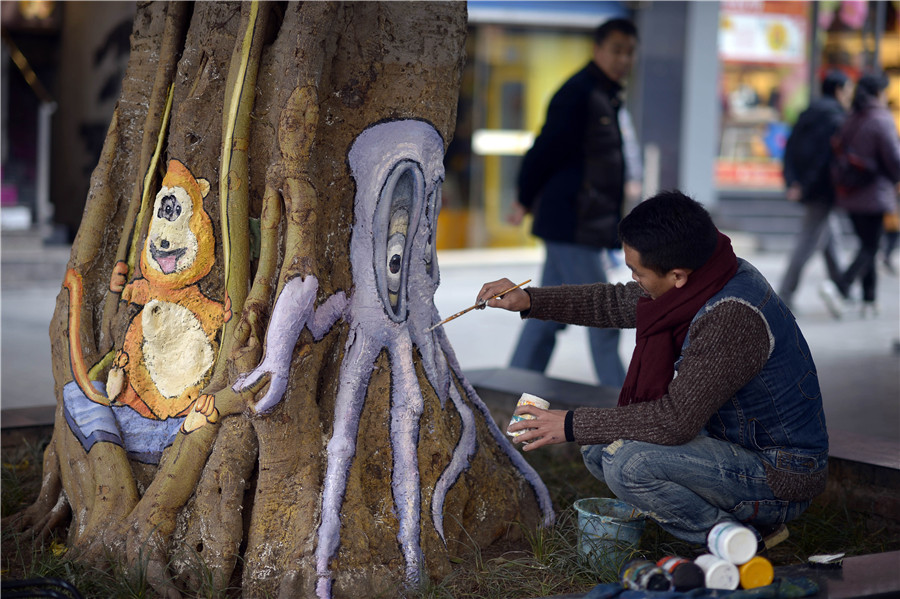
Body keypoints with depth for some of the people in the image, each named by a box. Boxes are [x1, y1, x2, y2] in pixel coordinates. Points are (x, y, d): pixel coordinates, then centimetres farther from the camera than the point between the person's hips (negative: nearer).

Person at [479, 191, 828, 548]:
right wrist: (530, 300, 8)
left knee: (628, 464, -26)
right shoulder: (702, 275, -1)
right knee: (598, 449, 7)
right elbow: (618, 302, 16)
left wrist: (572, 425, -19)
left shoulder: (732, 318, -30)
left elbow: (675, 420, -29)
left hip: (781, 477, -10)